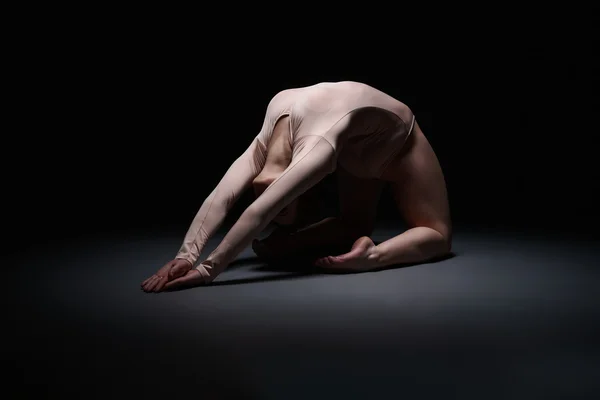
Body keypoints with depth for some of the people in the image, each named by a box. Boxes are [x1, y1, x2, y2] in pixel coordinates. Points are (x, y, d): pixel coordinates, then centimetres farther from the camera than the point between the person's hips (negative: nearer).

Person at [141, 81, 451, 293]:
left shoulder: (317, 146, -48)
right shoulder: (264, 144, -26)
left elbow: (259, 213, -55)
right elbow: (219, 198, -35)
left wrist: (208, 270, -57)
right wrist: (186, 255, -48)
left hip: (397, 142, -5)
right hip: (358, 148, 6)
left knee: (436, 234, -13)